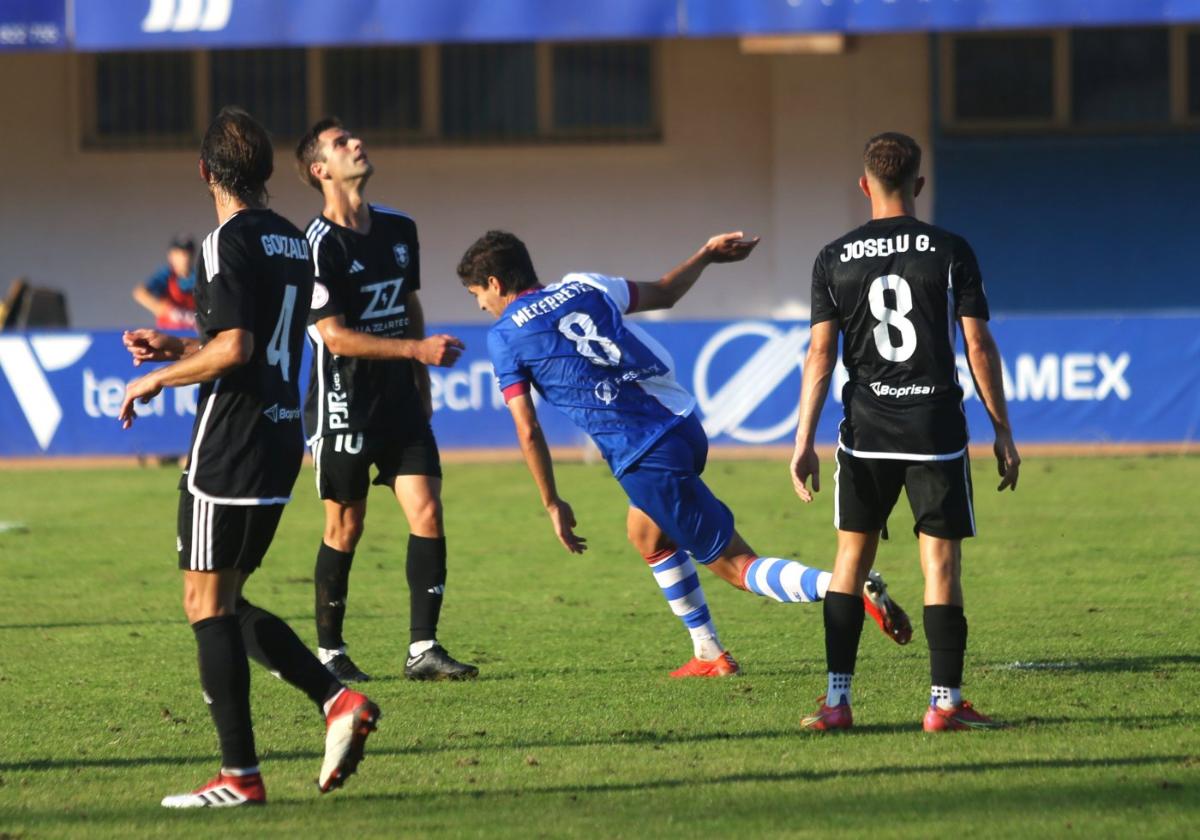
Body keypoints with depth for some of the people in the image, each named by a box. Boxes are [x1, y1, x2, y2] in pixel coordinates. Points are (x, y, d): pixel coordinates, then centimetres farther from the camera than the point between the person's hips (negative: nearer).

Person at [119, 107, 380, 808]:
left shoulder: (229, 243, -13)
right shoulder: (293, 242, 14)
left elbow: (234, 349, -21)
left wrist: (159, 377, -8)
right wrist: (176, 347, 25)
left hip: (231, 444, -9)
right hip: (282, 437, 9)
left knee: (207, 602, -3)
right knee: (227, 602, 16)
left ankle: (240, 775, -5)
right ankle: (338, 701, 3)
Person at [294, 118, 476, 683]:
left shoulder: (399, 229, 8)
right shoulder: (319, 245, -14)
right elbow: (335, 337, -17)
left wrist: (422, 384, 20)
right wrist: (418, 350, -21)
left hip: (400, 401, 6)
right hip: (344, 405, -6)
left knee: (427, 512, -5)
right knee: (345, 528, 1)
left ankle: (423, 649, -2)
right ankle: (329, 652, 14)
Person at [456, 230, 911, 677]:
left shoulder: (504, 337, 0)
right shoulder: (582, 287, 14)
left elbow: (528, 431, -2)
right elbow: (664, 293, 26)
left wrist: (553, 505, 6)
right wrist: (707, 253, 42)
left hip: (647, 456, -7)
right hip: (682, 421, 7)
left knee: (734, 564, -3)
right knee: (645, 533, 30)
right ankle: (711, 655, 28)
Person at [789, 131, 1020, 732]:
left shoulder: (834, 259, 1)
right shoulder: (950, 252, -3)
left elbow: (820, 355, -1)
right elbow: (979, 346, -3)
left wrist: (804, 442, 1)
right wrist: (1002, 432, 3)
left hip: (866, 431, 2)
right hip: (936, 430, -2)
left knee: (852, 554, 11)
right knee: (941, 561, 2)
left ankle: (837, 699, 6)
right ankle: (945, 701, -1)